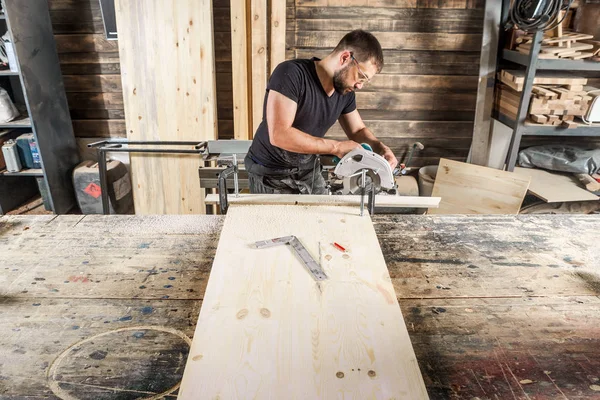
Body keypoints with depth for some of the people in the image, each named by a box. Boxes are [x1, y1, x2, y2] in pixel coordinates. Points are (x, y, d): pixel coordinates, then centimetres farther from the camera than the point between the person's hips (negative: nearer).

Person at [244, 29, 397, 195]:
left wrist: (380, 147, -11)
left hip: (309, 170, 6)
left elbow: (358, 130, 10)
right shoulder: (291, 73, -25)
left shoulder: (346, 90, -4)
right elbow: (279, 135, -33)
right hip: (271, 173, -6)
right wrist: (336, 147, -29)